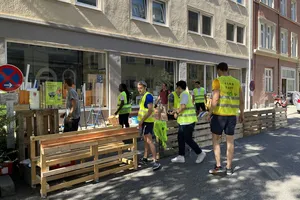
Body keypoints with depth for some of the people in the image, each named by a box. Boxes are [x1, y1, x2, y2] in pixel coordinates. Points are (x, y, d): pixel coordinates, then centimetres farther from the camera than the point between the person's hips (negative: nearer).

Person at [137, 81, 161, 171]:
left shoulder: (148, 96, -16)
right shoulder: (143, 96, 13)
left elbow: (150, 110, -23)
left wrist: (141, 120, -22)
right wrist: (141, 121, 21)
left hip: (148, 121, -10)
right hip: (144, 121, 10)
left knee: (149, 141, -13)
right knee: (145, 140, 17)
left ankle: (156, 162, -12)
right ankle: (145, 158, 29)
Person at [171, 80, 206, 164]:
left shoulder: (184, 94, -14)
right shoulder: (184, 94, 18)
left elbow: (183, 106, -26)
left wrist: (176, 113, -12)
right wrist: (177, 112, 21)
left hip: (188, 121, -10)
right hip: (184, 121, 10)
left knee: (188, 139, -2)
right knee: (181, 138, 10)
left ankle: (200, 153, 14)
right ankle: (181, 157, 16)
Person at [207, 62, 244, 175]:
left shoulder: (217, 81, -7)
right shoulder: (236, 82, 8)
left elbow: (215, 99, -16)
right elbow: (241, 101, 9)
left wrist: (209, 113, -9)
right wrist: (242, 114, 19)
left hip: (219, 114, -5)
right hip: (232, 115, 5)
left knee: (216, 140, 8)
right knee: (230, 141, 10)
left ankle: (218, 166, 9)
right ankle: (229, 168, 19)